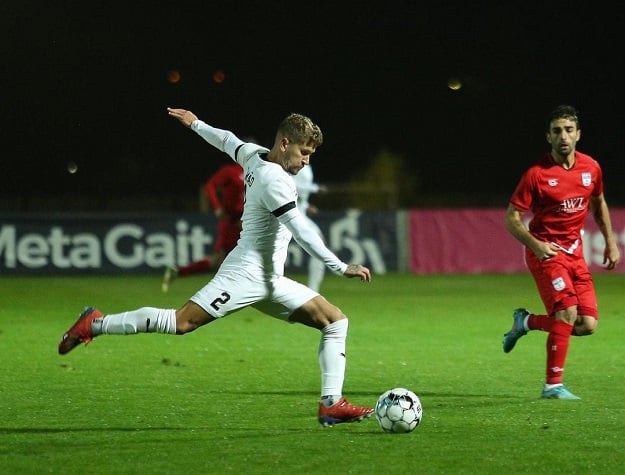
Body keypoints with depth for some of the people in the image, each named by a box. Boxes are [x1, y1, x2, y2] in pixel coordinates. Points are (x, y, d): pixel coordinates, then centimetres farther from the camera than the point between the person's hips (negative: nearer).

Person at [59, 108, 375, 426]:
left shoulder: (254, 155, 9)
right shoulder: (275, 180, -19)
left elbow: (227, 141, 29)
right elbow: (302, 232, -24)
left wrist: (195, 124, 49)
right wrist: (341, 268, -23)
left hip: (269, 282, 10)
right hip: (246, 274, -10)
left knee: (335, 321, 3)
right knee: (181, 322, -14)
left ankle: (331, 405, -1)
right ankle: (96, 324, -1)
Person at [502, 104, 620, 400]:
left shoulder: (591, 168, 2)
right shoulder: (537, 174, -13)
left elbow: (598, 203, 21)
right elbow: (512, 218, -9)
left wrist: (610, 242, 17)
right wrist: (536, 245, -24)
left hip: (574, 251, 6)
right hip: (545, 250, -6)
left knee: (587, 325, -3)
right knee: (567, 311, -22)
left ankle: (526, 322, 20)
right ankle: (553, 386, -12)